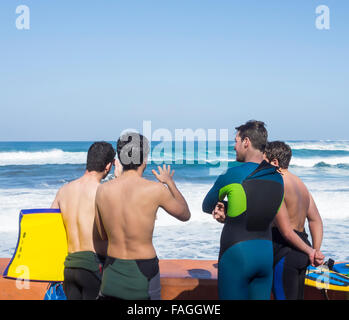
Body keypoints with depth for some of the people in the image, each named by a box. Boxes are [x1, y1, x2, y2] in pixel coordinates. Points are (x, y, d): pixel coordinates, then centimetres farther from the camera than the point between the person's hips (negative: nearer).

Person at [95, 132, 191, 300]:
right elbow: (185, 215, 6)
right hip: (143, 272, -3)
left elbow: (103, 235, 10)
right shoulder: (155, 190, -14)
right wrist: (170, 182, 18)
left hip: (112, 270, 4)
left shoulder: (102, 190, -3)